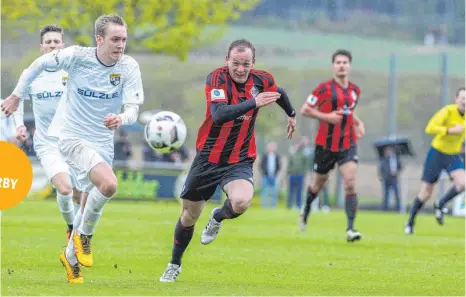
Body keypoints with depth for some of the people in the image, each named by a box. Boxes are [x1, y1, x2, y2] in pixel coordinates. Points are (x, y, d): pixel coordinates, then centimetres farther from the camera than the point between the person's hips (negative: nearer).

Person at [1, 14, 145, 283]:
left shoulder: (129, 67, -10)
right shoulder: (77, 56, -15)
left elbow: (133, 109, -15)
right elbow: (40, 64, 2)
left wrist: (121, 118, -39)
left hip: (104, 144, 4)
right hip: (72, 137, -4)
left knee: (90, 205, 10)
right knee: (109, 183, -29)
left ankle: (71, 255, 36)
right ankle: (84, 235, -5)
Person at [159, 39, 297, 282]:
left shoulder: (262, 80, -6)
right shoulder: (217, 78, -19)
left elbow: (278, 93, 19)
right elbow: (219, 114, -35)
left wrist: (291, 114, 35)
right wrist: (253, 102, -43)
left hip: (240, 161, 1)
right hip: (208, 158, -1)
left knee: (241, 202, -29)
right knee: (189, 216, 10)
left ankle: (218, 217, 8)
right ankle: (174, 264, 36)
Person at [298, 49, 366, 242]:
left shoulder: (355, 90, 7)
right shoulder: (325, 88, -9)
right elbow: (305, 110, -7)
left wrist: (358, 123, 6)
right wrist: (327, 117, -18)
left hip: (347, 144, 2)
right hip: (326, 144, -2)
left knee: (350, 183, -16)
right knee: (319, 181, 14)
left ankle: (350, 228, -19)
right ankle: (306, 208, 48)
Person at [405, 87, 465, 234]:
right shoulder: (448, 111, -20)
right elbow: (430, 128, -30)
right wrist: (450, 130, -36)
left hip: (453, 156, 4)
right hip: (437, 154, -4)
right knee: (426, 193, 1)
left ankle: (440, 205, 4)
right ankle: (410, 223, 23)